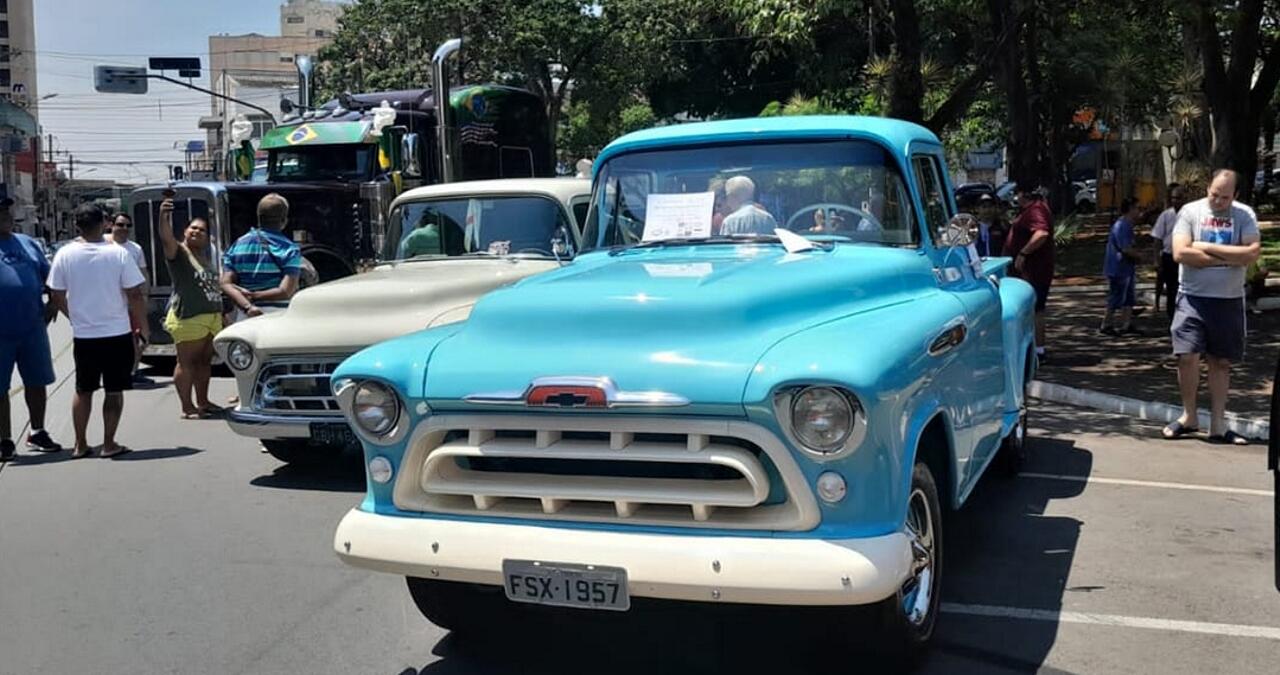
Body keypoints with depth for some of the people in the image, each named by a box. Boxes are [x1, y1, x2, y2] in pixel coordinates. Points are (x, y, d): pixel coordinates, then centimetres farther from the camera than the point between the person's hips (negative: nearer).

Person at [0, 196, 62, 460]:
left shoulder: (27, 242, 11)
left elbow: (48, 275, 18)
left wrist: (52, 303, 6)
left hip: (33, 328, 4)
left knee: (37, 382, 12)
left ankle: (37, 433, 25)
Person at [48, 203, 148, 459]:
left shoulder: (65, 254, -5)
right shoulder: (118, 253, -10)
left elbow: (58, 297, 2)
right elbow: (135, 295, -9)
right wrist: (143, 328, 2)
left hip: (83, 335, 2)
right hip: (117, 333, -2)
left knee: (83, 390, 15)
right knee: (114, 391, 7)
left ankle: (80, 445, 19)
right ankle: (109, 444, 9)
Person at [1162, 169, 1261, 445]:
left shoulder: (1244, 216, 3)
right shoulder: (1191, 211, -1)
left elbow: (1253, 252, -11)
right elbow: (1181, 253, -13)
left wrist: (1208, 248, -13)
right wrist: (1228, 258, -11)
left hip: (1229, 300, 1)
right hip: (1193, 298, -1)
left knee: (1221, 362, 6)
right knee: (1187, 356, -9)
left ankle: (1218, 424, 13)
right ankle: (1189, 416, 10)